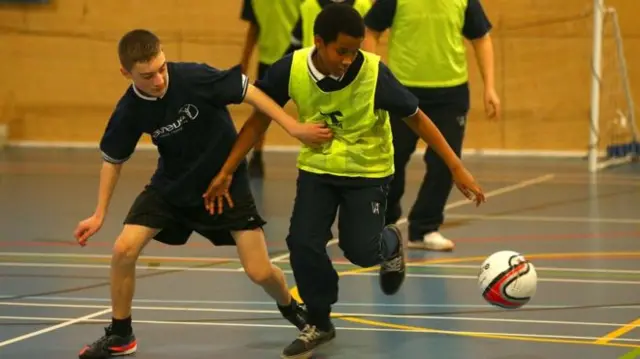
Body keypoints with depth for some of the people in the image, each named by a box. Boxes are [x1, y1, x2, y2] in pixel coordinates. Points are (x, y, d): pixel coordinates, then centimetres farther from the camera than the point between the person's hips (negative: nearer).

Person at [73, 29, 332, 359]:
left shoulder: (194, 78, -28)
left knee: (260, 272, -5)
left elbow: (248, 92, -18)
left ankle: (291, 309, 31)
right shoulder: (129, 111, -17)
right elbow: (113, 159, 0)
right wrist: (100, 215, -1)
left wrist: (294, 127, -23)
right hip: (172, 184, 2)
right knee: (124, 249, -14)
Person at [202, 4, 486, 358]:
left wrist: (457, 169, -16)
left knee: (361, 250, -9)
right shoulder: (290, 70, -20)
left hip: (368, 170, -2)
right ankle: (319, 322, 13)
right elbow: (260, 120, -5)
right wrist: (226, 172, -4)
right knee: (303, 243, -11)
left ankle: (390, 244, 30)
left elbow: (416, 118, -16)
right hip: (317, 168, 2)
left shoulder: (374, 74, -27)